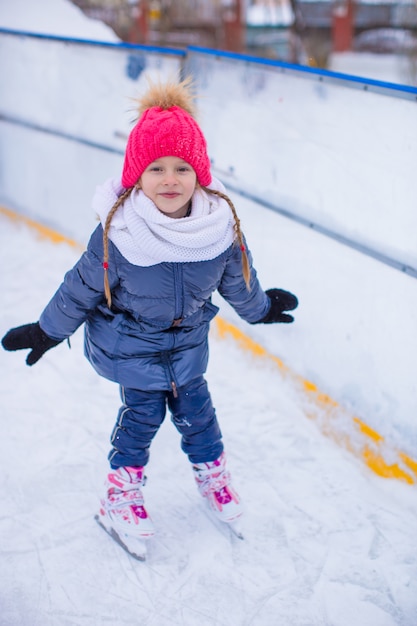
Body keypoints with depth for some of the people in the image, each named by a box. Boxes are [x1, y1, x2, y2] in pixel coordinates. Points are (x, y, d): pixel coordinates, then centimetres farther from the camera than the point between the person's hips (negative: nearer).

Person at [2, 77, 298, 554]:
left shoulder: (220, 225, -17)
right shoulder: (117, 233, -27)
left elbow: (238, 279, 4)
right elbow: (82, 286, -12)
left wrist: (260, 309, 19)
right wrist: (46, 331, -2)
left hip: (188, 342, 3)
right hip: (129, 345, -3)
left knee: (194, 406, 13)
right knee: (143, 411, 3)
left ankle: (212, 473, 40)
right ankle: (121, 493, 26)